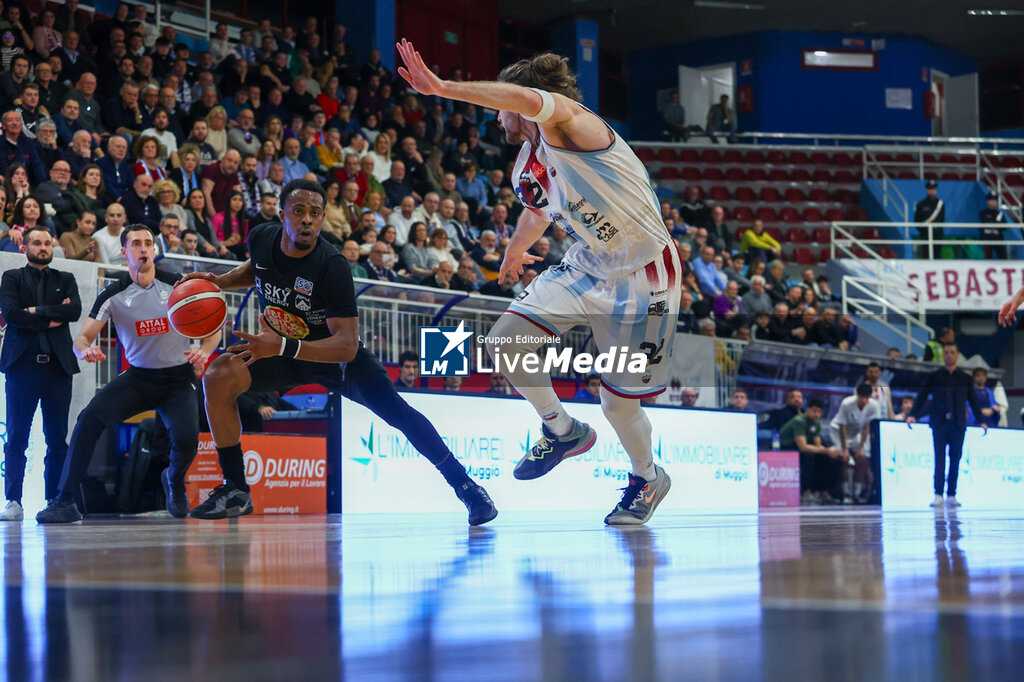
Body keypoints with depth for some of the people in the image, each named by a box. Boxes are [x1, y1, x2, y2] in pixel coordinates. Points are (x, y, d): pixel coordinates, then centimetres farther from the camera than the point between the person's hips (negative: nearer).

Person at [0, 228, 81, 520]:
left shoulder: (65, 280, 18)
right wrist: (51, 319, -7)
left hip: (57, 365, 2)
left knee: (57, 438, 0)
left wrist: (37, 311, -6)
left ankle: (54, 501, 3)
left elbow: (75, 310, -1)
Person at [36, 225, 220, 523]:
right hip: (137, 376, 1)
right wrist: (86, 349, -31)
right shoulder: (113, 295, -3)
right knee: (90, 418, -23)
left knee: (186, 439, -24)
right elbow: (82, 338, -6)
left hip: (178, 378, -1)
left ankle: (174, 482, 15)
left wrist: (204, 352, -21)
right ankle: (65, 501, -19)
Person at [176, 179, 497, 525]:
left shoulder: (333, 267, -32)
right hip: (279, 348, 4)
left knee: (398, 413, -17)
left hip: (334, 353, -4)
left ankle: (465, 486, 1)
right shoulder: (261, 237, -16)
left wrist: (282, 347, -46)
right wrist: (221, 281, -7)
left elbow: (347, 346, -35)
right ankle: (235, 491, -10)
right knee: (218, 377, -20)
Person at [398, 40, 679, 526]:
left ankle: (648, 479, 33)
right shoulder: (527, 168, 5)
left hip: (643, 276, -8)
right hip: (586, 264, 8)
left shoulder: (568, 122, -21)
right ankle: (562, 431, 15)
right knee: (504, 340, -8)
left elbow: (527, 100, -44)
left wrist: (441, 88, -44)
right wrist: (514, 250, 45)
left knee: (619, 404, 0)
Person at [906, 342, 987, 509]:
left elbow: (973, 401, 15)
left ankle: (951, 495, 5)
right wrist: (913, 415, -7)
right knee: (940, 459, -9)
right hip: (939, 424, -2)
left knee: (955, 460, 1)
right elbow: (922, 397, 5)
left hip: (958, 425, 2)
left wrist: (981, 420, 7)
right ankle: (938, 495, -12)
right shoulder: (934, 377, 8)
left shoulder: (965, 379, 13)